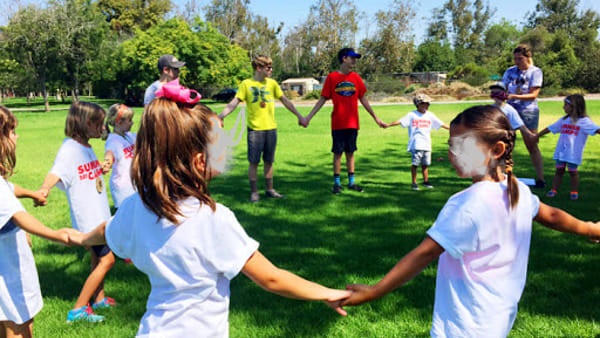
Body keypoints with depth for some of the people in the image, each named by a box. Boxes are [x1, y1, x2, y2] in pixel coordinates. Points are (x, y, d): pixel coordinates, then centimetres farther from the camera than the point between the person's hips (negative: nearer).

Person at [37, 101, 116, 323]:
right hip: (88, 217, -8)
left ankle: (99, 299, 35)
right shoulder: (70, 149, -19)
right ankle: (78, 310, 3)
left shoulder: (86, 147, 7)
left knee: (98, 258, 18)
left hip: (100, 213, 9)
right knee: (106, 260, -6)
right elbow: (55, 173, -35)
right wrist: (43, 189, -52)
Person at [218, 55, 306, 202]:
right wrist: (220, 116, -20)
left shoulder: (272, 83, 6)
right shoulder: (246, 84, -4)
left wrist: (299, 116, 14)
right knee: (254, 162, 2)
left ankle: (269, 189, 23)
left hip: (271, 129, 3)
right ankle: (254, 192, 13)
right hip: (255, 129, -3)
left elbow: (286, 101, 12)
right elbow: (234, 103, -9)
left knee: (269, 161, 11)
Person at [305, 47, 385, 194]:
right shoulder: (332, 77, -3)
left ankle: (351, 182, 19)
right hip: (338, 124, -3)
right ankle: (337, 183, 14)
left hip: (353, 123, 3)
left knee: (350, 152, 10)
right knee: (338, 152, 3)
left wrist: (376, 118, 13)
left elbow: (363, 100, 12)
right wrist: (309, 117, -7)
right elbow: (322, 99, -1)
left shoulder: (356, 78, 6)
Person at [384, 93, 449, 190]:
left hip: (427, 144, 4)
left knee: (425, 164, 11)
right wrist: (388, 125, -20)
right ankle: (414, 183, 6)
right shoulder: (412, 115, -1)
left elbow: (441, 124, 15)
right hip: (416, 144, -4)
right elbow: (400, 121, -9)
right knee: (415, 163, -4)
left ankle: (426, 181, 24)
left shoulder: (430, 115, 12)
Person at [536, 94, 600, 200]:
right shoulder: (564, 120, 9)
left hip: (574, 153, -4)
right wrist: (537, 136, 21)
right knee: (559, 170, 9)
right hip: (561, 151, 4)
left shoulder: (584, 121, -8)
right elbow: (550, 129, 17)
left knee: (573, 171, 5)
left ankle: (574, 192, 19)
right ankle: (554, 190, 14)